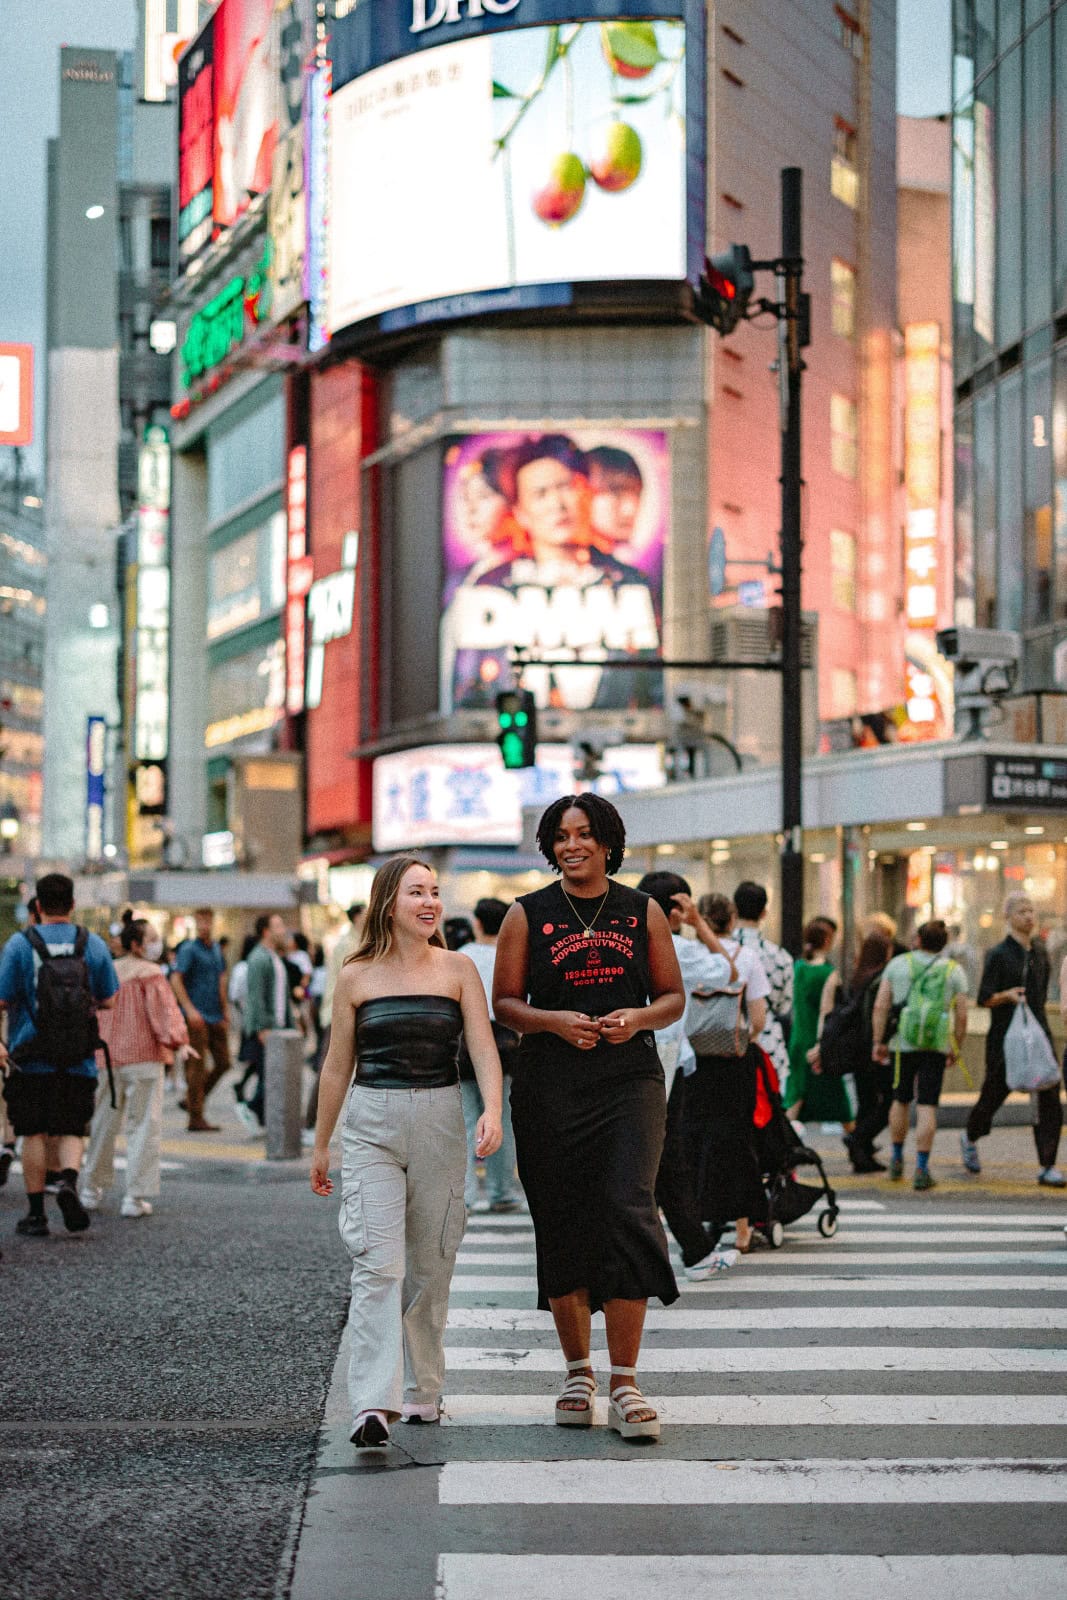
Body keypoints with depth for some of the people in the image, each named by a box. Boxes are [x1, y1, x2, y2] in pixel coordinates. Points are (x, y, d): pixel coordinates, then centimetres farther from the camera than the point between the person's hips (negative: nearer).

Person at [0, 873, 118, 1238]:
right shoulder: (94, 945, 1)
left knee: (32, 1133, 7)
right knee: (71, 1131, 9)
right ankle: (68, 1181, -19)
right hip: (79, 1061, 1)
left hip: (30, 1059, -1)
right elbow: (108, 1001, 8)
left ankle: (36, 1213, 9)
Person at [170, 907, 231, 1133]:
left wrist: (225, 1011, 21)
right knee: (197, 1067, -6)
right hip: (197, 1017, -7)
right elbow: (176, 980, -13)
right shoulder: (189, 949, -6)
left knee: (223, 1063, 7)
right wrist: (190, 1009, -19)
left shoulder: (216, 949, 15)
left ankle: (191, 1100, 21)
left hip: (216, 1017, 8)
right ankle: (196, 1118, -3)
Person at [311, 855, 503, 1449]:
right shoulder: (357, 977, 4)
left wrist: (493, 1111, -22)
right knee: (378, 1263, -13)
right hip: (372, 1123, -1)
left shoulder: (457, 969, 4)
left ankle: (422, 1389, 24)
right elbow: (338, 1065, 11)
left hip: (440, 1121, 1)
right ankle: (375, 1404, -20)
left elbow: (484, 1047, -4)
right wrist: (321, 1145, 15)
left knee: (431, 1265, 9)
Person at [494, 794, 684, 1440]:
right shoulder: (528, 915, 7)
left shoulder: (642, 912, 10)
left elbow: (674, 997, 13)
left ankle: (625, 1381, -9)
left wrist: (639, 1017, -8)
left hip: (630, 1081, 0)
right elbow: (504, 1002, 6)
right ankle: (579, 1373, 20)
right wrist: (554, 1021, -12)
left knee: (627, 1215, -13)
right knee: (562, 1228, 4)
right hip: (550, 1088, 0)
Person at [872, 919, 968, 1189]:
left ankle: (897, 1160, 28)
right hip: (936, 1045, -1)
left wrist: (879, 1041, 4)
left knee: (901, 1100, 18)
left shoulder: (898, 964, 4)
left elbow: (880, 1007, 0)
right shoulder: (954, 970, 3)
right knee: (927, 1106, -2)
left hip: (902, 1043, 1)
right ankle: (921, 1170, -6)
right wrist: (956, 1047, 11)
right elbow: (961, 1015, 0)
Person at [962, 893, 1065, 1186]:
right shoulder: (998, 955, -7)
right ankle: (969, 1138, 39)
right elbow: (984, 998, -11)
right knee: (993, 1095, 9)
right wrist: (1007, 996, -28)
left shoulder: (1039, 952, 11)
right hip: (1005, 1039, -4)